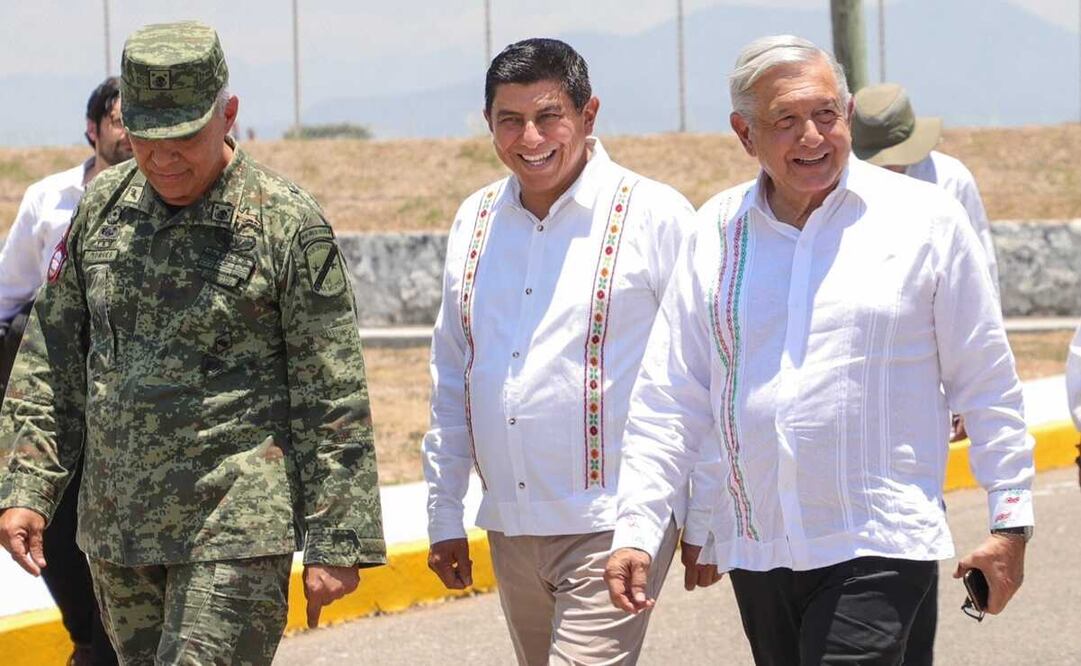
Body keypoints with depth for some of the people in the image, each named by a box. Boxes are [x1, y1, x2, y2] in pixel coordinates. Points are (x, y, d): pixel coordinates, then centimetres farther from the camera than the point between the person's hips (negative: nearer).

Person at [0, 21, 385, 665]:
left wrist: (335, 544, -9)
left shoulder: (289, 223, -8)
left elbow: (333, 401, -7)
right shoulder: (103, 207, 7)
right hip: (116, 527, 6)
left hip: (236, 527, -6)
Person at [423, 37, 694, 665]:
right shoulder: (475, 221, 10)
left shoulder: (655, 216, -6)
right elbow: (451, 377, 17)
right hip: (512, 531, 6)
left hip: (611, 527, -6)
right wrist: (444, 513, 16)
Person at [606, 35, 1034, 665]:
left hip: (877, 550, -4)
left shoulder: (926, 220, 0)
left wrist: (1010, 524, 3)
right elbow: (669, 395, 10)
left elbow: (987, 386, 4)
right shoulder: (717, 231, 7)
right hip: (755, 555, 4)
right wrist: (637, 528, 3)